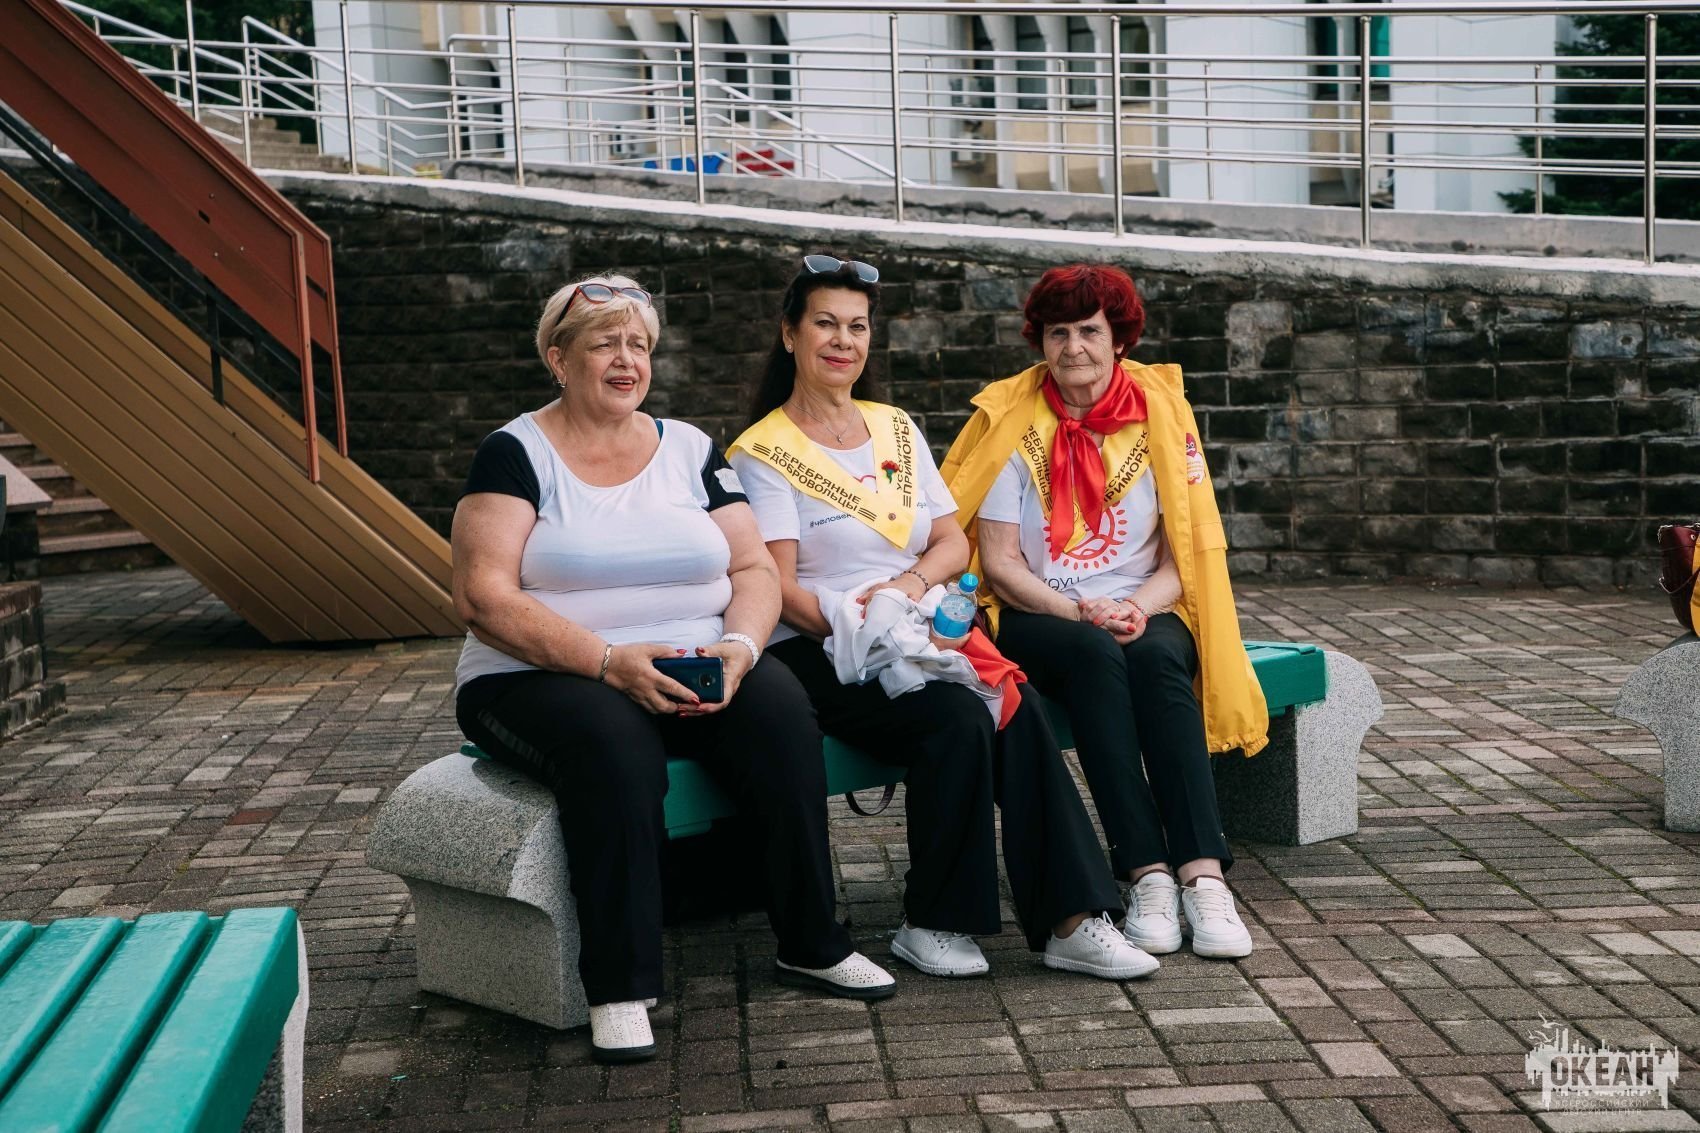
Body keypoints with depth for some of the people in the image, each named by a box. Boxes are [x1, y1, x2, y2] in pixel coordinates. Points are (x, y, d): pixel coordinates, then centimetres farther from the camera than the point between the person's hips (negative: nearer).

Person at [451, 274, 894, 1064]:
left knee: (779, 708, -26)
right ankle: (618, 990, -26)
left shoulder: (689, 450, 12)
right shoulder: (515, 455, -1)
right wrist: (611, 661, -23)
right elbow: (483, 598, -12)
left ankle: (811, 945, -13)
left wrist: (740, 646, -16)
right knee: (613, 744, -36)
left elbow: (755, 569, 7)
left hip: (691, 672, 4)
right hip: (541, 679, -3)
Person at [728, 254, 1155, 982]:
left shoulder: (896, 429, 18)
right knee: (955, 718, -31)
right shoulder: (764, 451, 0)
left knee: (1016, 709, -25)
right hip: (817, 651, -5)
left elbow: (953, 542, 13)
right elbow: (781, 589, -8)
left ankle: (1069, 919, -25)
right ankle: (932, 922, -16)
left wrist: (911, 582, -9)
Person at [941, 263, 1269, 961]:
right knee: (1095, 657, -34)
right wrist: (1078, 612, -17)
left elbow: (1184, 553, 3)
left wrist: (1138, 608, -16)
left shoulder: (1159, 415, 7)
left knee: (1158, 660, -32)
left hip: (1142, 616, 2)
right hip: (1036, 619, -1)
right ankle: (1147, 874, -35)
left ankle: (1204, 875, -36)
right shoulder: (1012, 422, 2)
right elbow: (999, 562, -3)